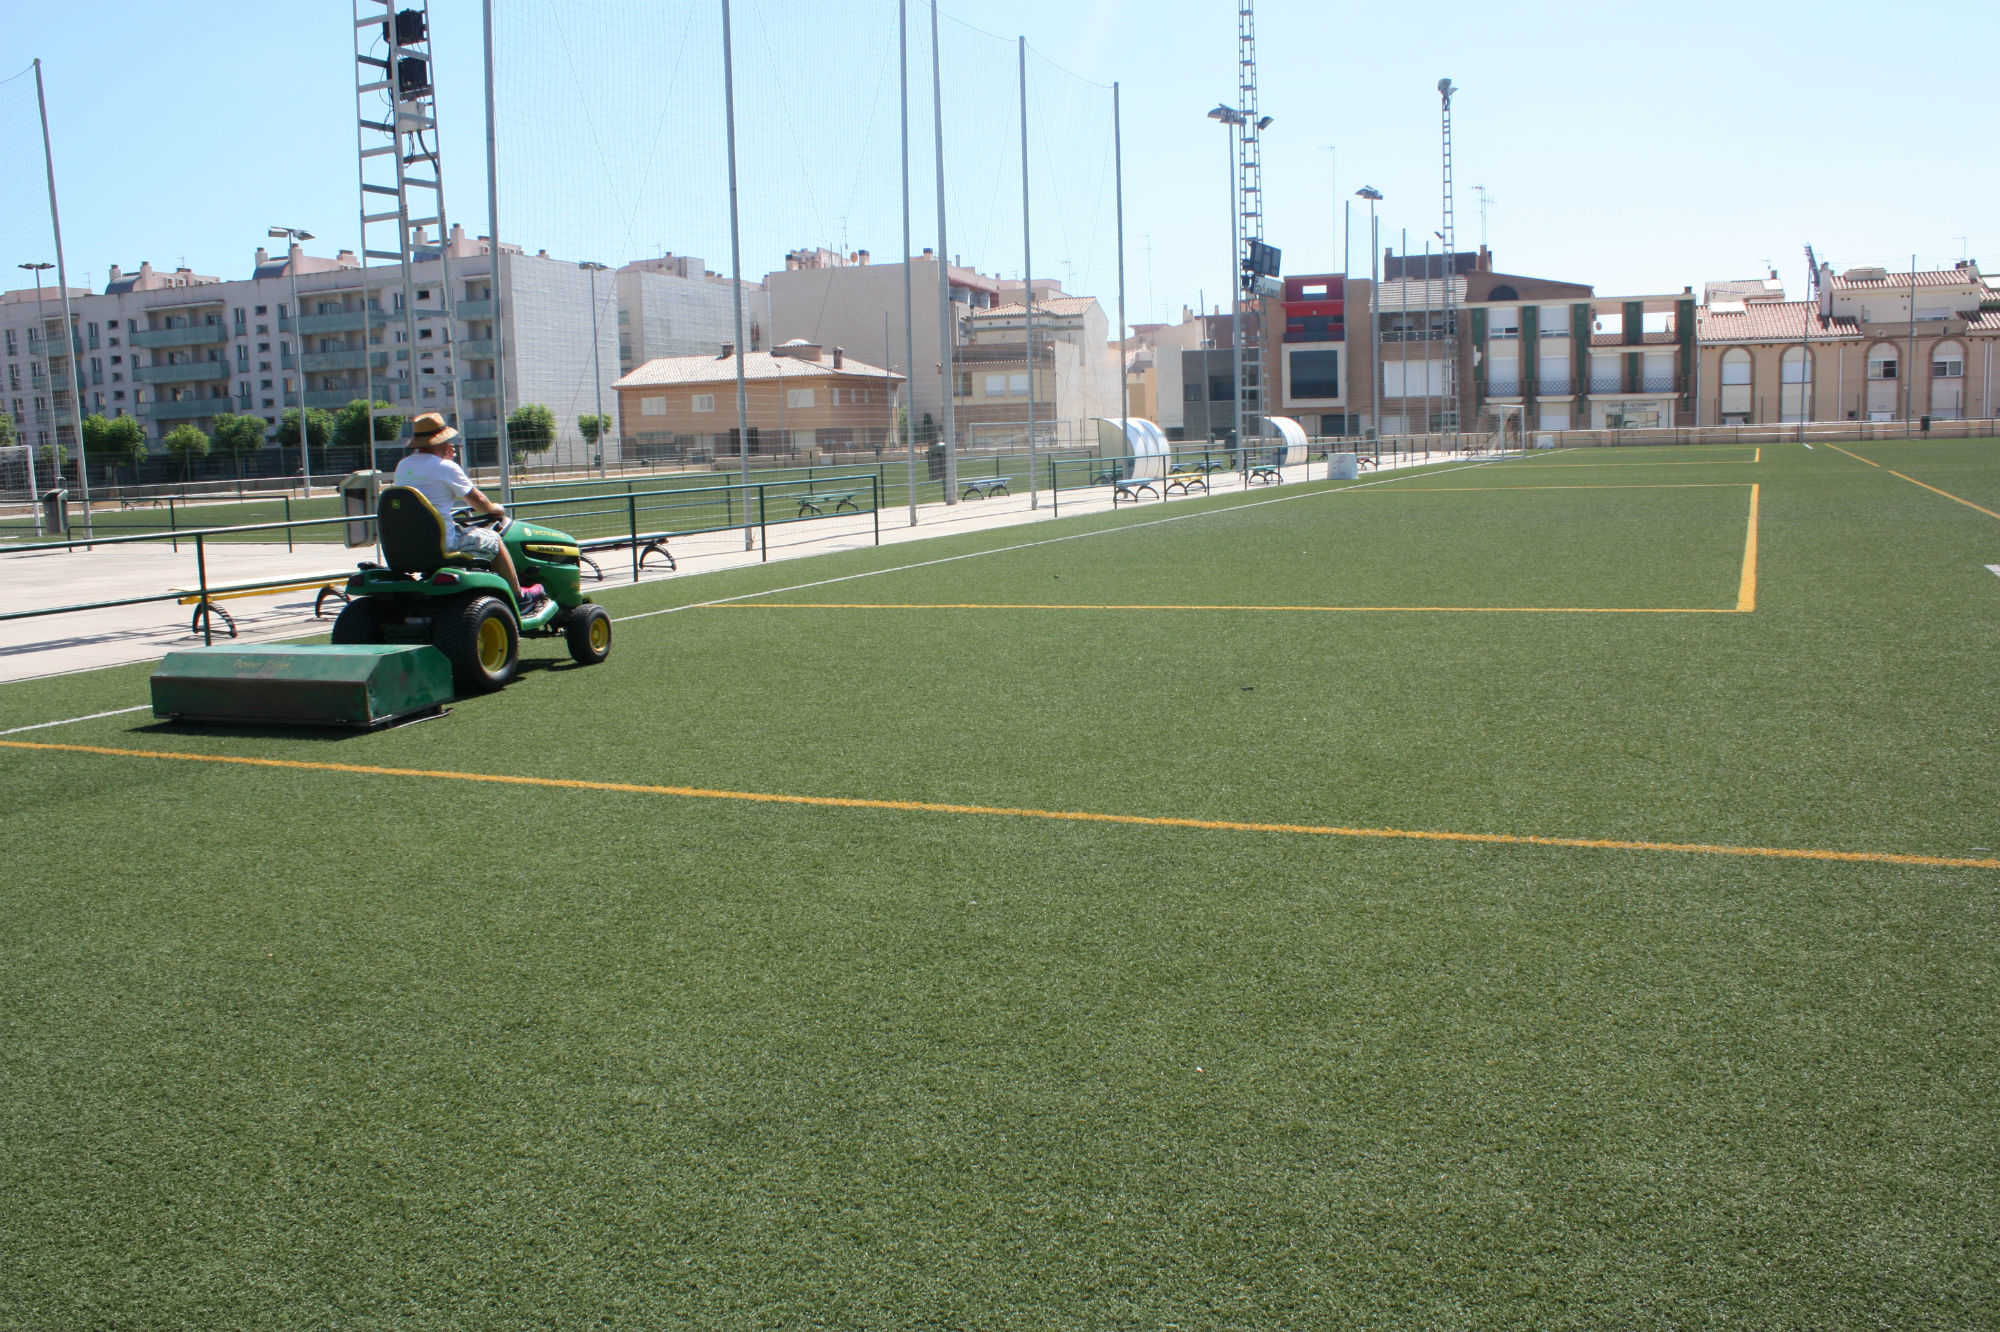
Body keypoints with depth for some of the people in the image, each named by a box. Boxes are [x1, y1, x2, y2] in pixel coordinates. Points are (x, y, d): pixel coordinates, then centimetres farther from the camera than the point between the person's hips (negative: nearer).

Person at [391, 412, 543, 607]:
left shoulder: (402, 466, 8)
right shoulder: (445, 467, -13)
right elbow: (477, 500, -3)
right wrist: (494, 509, 17)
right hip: (443, 543, -8)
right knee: (493, 541, 12)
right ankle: (519, 596, 21)